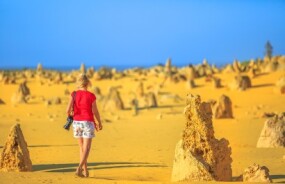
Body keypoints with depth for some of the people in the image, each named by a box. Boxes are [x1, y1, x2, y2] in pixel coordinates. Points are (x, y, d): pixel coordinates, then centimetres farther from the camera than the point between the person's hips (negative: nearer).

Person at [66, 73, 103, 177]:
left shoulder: (74, 94, -4)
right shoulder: (91, 96, -10)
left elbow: (68, 109, -11)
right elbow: (95, 112, -4)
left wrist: (69, 115, 13)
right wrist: (99, 123, 13)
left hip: (77, 122, 3)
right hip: (88, 123, -3)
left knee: (82, 147, 17)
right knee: (86, 148, -5)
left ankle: (85, 171, 18)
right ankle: (79, 169, -24)